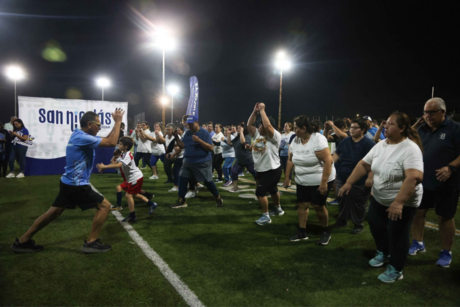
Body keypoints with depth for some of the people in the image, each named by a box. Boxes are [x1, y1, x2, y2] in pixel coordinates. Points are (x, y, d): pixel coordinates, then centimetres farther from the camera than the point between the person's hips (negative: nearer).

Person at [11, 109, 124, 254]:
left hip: (69, 182, 10)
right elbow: (111, 143, -25)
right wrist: (118, 122, -18)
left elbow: (106, 139, 18)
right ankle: (91, 242, 1)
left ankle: (22, 241, 26)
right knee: (104, 205, -3)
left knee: (54, 212, 18)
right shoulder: (83, 138, -22)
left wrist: (116, 123, 9)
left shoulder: (80, 135, 10)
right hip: (77, 185, -10)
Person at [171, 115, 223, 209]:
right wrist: (176, 137, -7)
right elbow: (182, 146, 7)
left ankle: (218, 198, 21)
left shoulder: (205, 133, -12)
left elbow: (211, 148, -19)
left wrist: (199, 140, -29)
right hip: (188, 162, 6)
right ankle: (181, 201, 14)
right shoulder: (187, 133, 6)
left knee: (207, 181, 1)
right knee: (182, 179, 2)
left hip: (203, 163, -6)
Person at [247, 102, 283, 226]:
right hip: (261, 170, 8)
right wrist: (255, 111, -9)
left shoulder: (275, 136, -18)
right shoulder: (257, 134, 4)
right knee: (273, 190, 24)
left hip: (272, 170, -8)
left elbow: (267, 125, -35)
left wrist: (262, 110, -27)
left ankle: (265, 216, 5)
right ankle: (278, 209, 43)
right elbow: (249, 124, -2)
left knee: (260, 192, -9)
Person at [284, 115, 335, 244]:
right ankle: (302, 232, 21)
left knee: (318, 206, -1)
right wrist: (287, 176, 9)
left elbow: (328, 160, -25)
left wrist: (324, 182, -26)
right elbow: (290, 160, 10)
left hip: (320, 180, -6)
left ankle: (325, 232, 21)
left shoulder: (318, 139, -21)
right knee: (302, 205, 7)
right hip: (302, 181, 6)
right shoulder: (295, 141, 0)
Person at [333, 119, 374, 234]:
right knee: (342, 201, 17)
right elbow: (336, 155, 11)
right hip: (342, 179, 5)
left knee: (357, 204, 7)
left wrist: (370, 178, -24)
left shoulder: (368, 143, -11)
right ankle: (342, 220, 34)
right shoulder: (345, 141, 7)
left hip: (359, 181, -5)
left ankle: (359, 225, 25)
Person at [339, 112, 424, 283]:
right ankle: (383, 252, 46)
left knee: (396, 235, 5)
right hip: (378, 198, 7)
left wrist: (398, 202, -40)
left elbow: (414, 177, -35)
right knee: (376, 226, 20)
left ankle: (395, 269, 25)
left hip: (403, 203, -7)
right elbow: (364, 164, 3)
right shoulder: (380, 145, -1)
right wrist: (349, 183, -4)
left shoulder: (410, 149, -25)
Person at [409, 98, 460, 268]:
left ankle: (446, 252, 21)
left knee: (445, 217, 6)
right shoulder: (422, 129, 5)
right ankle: (418, 243, 30)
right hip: (422, 180, 5)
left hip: (445, 183, -4)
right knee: (418, 212, 12)